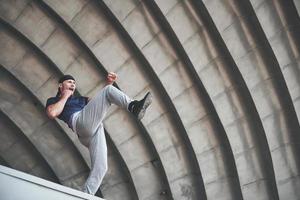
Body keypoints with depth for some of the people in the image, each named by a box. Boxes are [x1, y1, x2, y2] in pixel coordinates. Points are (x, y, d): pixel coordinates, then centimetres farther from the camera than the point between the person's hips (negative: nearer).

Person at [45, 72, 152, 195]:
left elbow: (100, 99, 33)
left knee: (100, 167, -14)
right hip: (80, 120, -6)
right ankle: (133, 107, -33)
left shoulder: (80, 99, 44)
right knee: (108, 91, -13)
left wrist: (109, 83, 18)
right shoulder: (53, 100, 26)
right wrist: (65, 96, 13)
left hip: (94, 129, 6)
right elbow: (52, 113, 1)